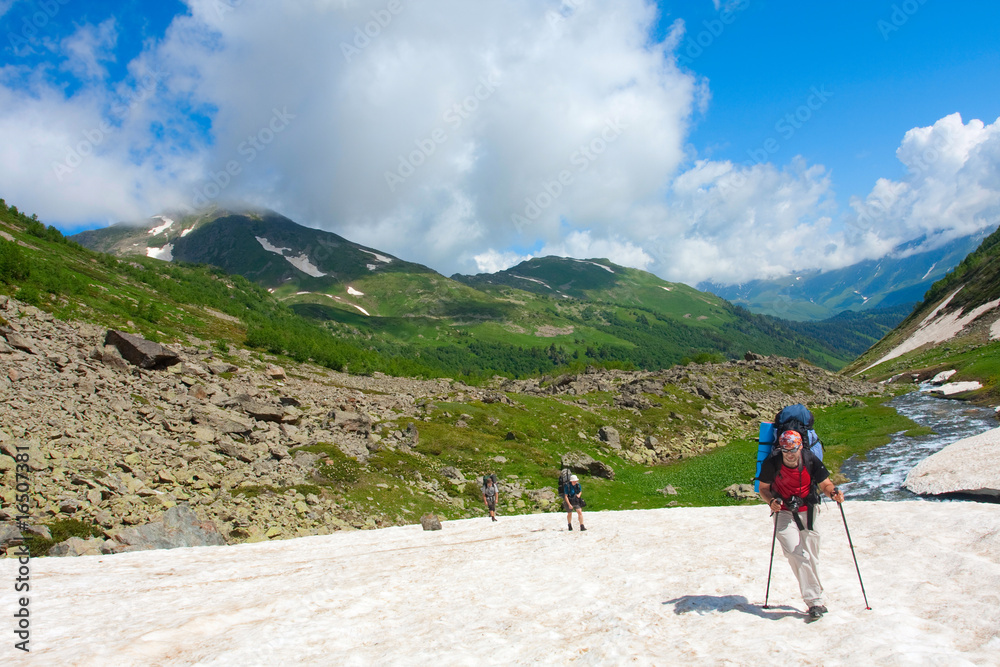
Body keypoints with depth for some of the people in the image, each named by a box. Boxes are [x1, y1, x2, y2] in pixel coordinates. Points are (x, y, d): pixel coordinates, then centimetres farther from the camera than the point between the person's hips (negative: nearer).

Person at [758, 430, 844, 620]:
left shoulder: (811, 461, -13)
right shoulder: (771, 464, -16)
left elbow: (825, 484, -5)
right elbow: (763, 489, -3)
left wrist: (833, 493, -27)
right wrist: (771, 501, -23)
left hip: (807, 512, 2)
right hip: (783, 514, -2)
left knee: (811, 556, 8)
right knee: (796, 554, -17)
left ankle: (814, 598, 27)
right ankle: (815, 601, -13)